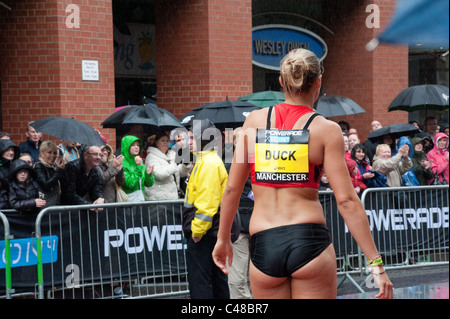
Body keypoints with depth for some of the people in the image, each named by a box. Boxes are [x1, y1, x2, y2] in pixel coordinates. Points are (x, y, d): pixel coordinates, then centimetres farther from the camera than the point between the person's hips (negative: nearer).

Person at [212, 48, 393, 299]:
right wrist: (376, 263, -4)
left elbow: (233, 188, 8)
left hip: (264, 249, 2)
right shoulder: (327, 130, -2)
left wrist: (223, 238, 22)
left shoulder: (255, 120, 5)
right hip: (310, 241, -2)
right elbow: (346, 201, -7)